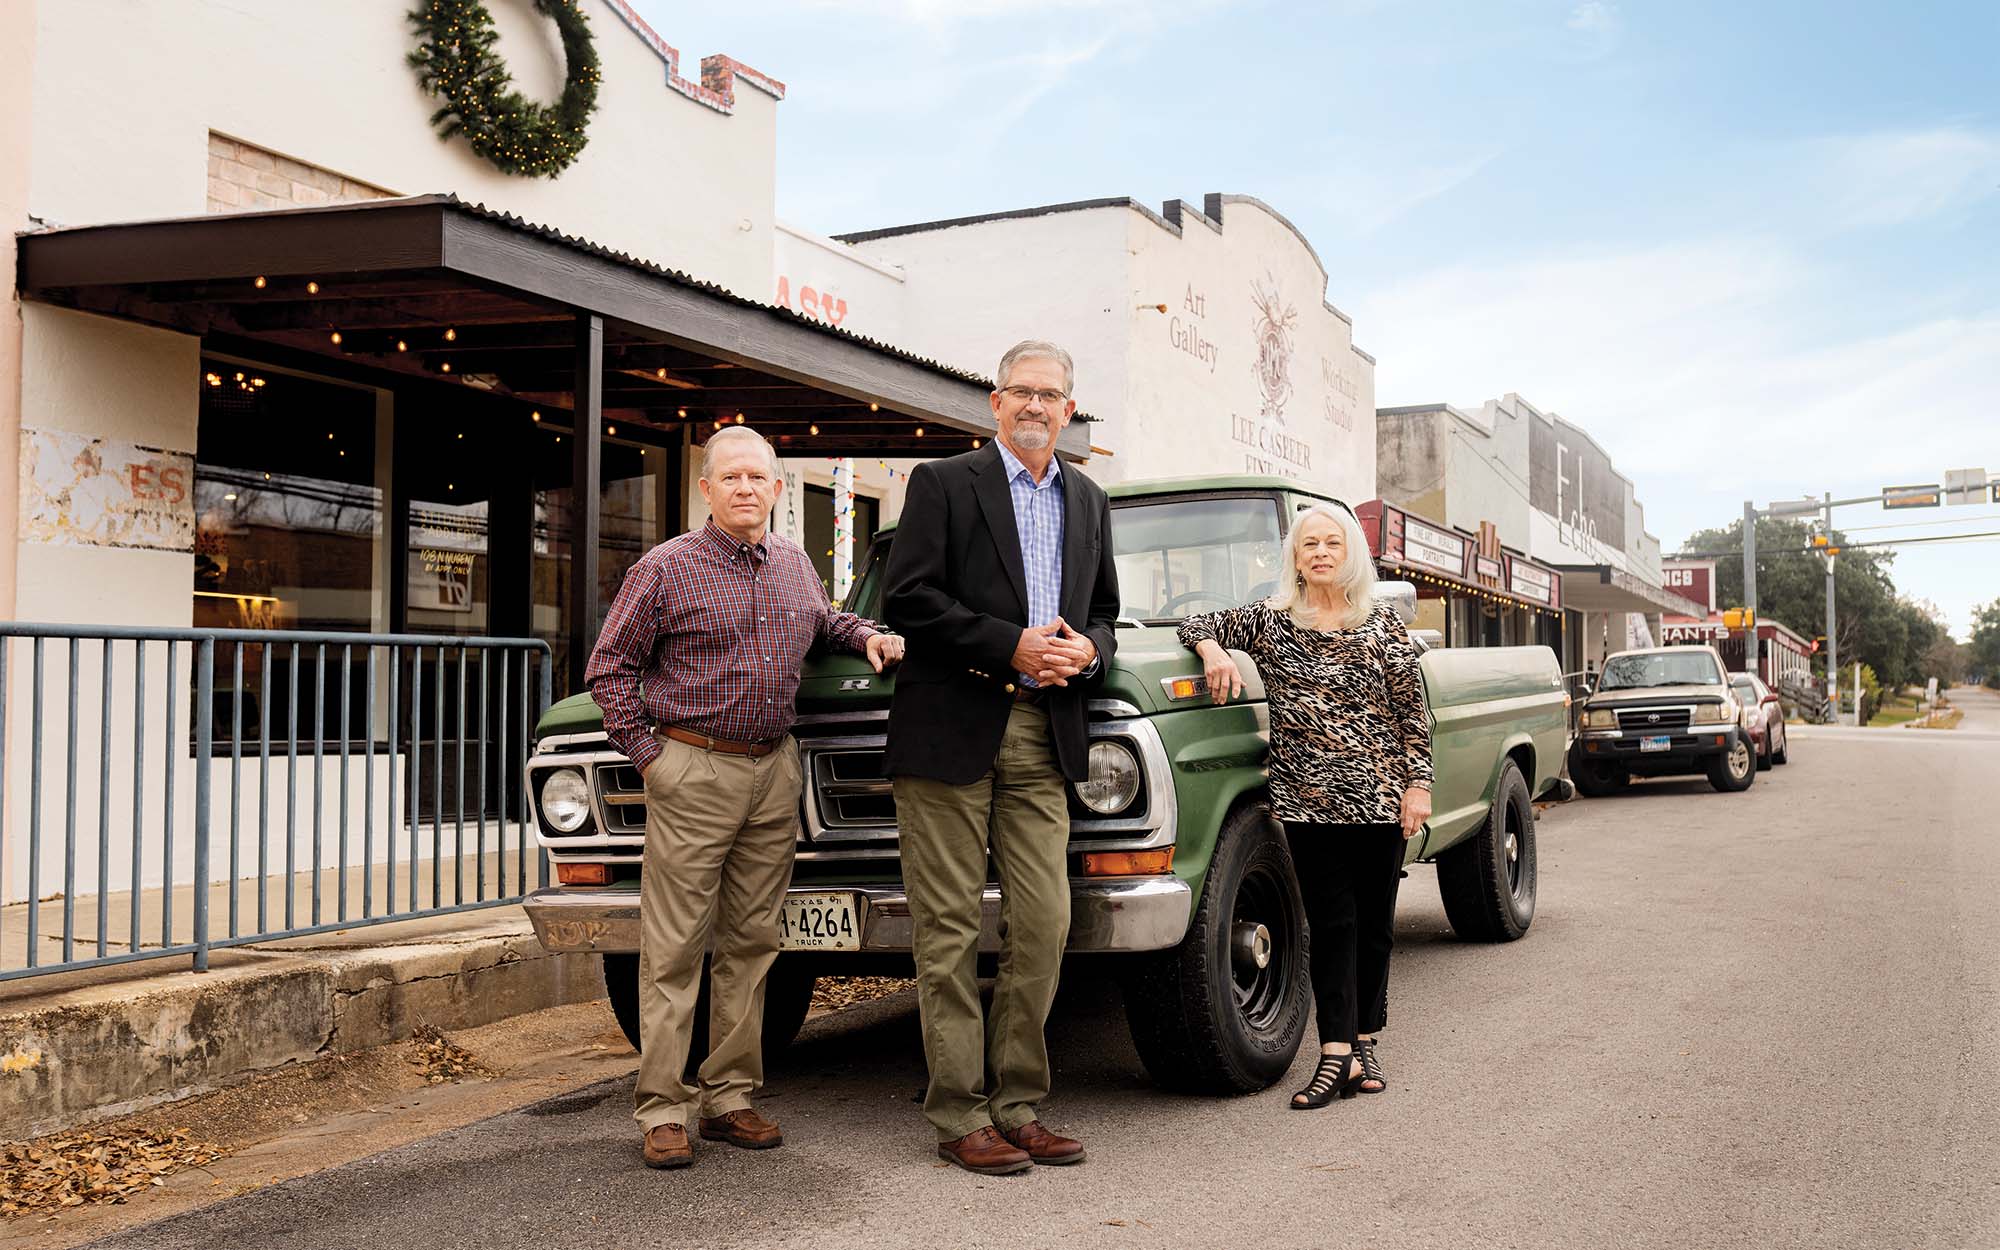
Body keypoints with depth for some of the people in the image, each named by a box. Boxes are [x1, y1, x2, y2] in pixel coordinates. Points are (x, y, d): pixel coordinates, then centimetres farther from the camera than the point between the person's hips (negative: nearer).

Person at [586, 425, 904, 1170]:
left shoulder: (793, 563, 11)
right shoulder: (665, 569, -5)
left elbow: (821, 623, 29)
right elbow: (608, 668, -1)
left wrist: (868, 636, 9)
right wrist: (646, 753, -7)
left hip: (775, 771, 5)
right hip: (694, 774, -5)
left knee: (751, 941, 9)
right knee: (675, 948, -3)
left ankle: (728, 1097, 19)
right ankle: (662, 1110, 4)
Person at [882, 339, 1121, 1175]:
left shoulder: (1088, 502, 18)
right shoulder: (943, 483, 2)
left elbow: (1102, 611, 23)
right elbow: (907, 600, -8)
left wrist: (1085, 650, -1)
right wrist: (1013, 645, -15)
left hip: (1044, 737, 5)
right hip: (951, 730, -4)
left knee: (1043, 927, 2)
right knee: (949, 933, -1)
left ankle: (1017, 1107, 13)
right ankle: (960, 1118, 6)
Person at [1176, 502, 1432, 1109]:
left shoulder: (1382, 623, 3)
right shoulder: (1270, 619, 4)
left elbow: (1412, 712, 4)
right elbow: (1199, 623, 7)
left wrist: (1418, 784, -2)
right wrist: (1214, 651, -15)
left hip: (1379, 796, 1)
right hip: (1307, 798, 0)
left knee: (1373, 922, 8)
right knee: (1331, 923, -2)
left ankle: (1362, 1042, 21)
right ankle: (1338, 1054, -2)